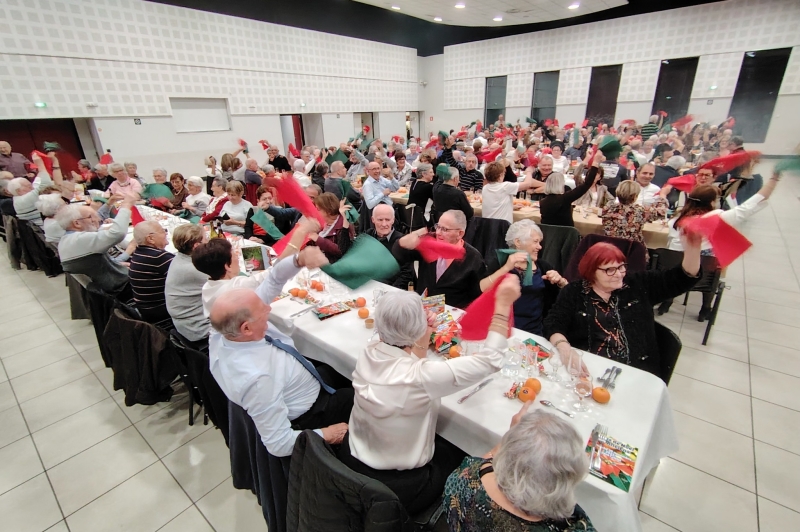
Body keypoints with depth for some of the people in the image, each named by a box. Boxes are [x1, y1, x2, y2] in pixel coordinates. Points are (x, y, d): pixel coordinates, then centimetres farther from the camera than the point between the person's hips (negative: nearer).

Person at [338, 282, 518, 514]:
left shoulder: (368, 355, -17)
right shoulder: (420, 376, -35)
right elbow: (490, 360, -25)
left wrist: (421, 344, -11)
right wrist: (503, 304, -19)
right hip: (396, 488, -5)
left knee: (441, 442, 27)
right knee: (459, 454, 23)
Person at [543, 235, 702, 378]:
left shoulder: (637, 284, 11)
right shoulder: (574, 292, 2)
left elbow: (682, 279, 9)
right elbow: (553, 325, -6)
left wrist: (692, 248, -9)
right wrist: (564, 348, -26)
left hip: (637, 373, 2)